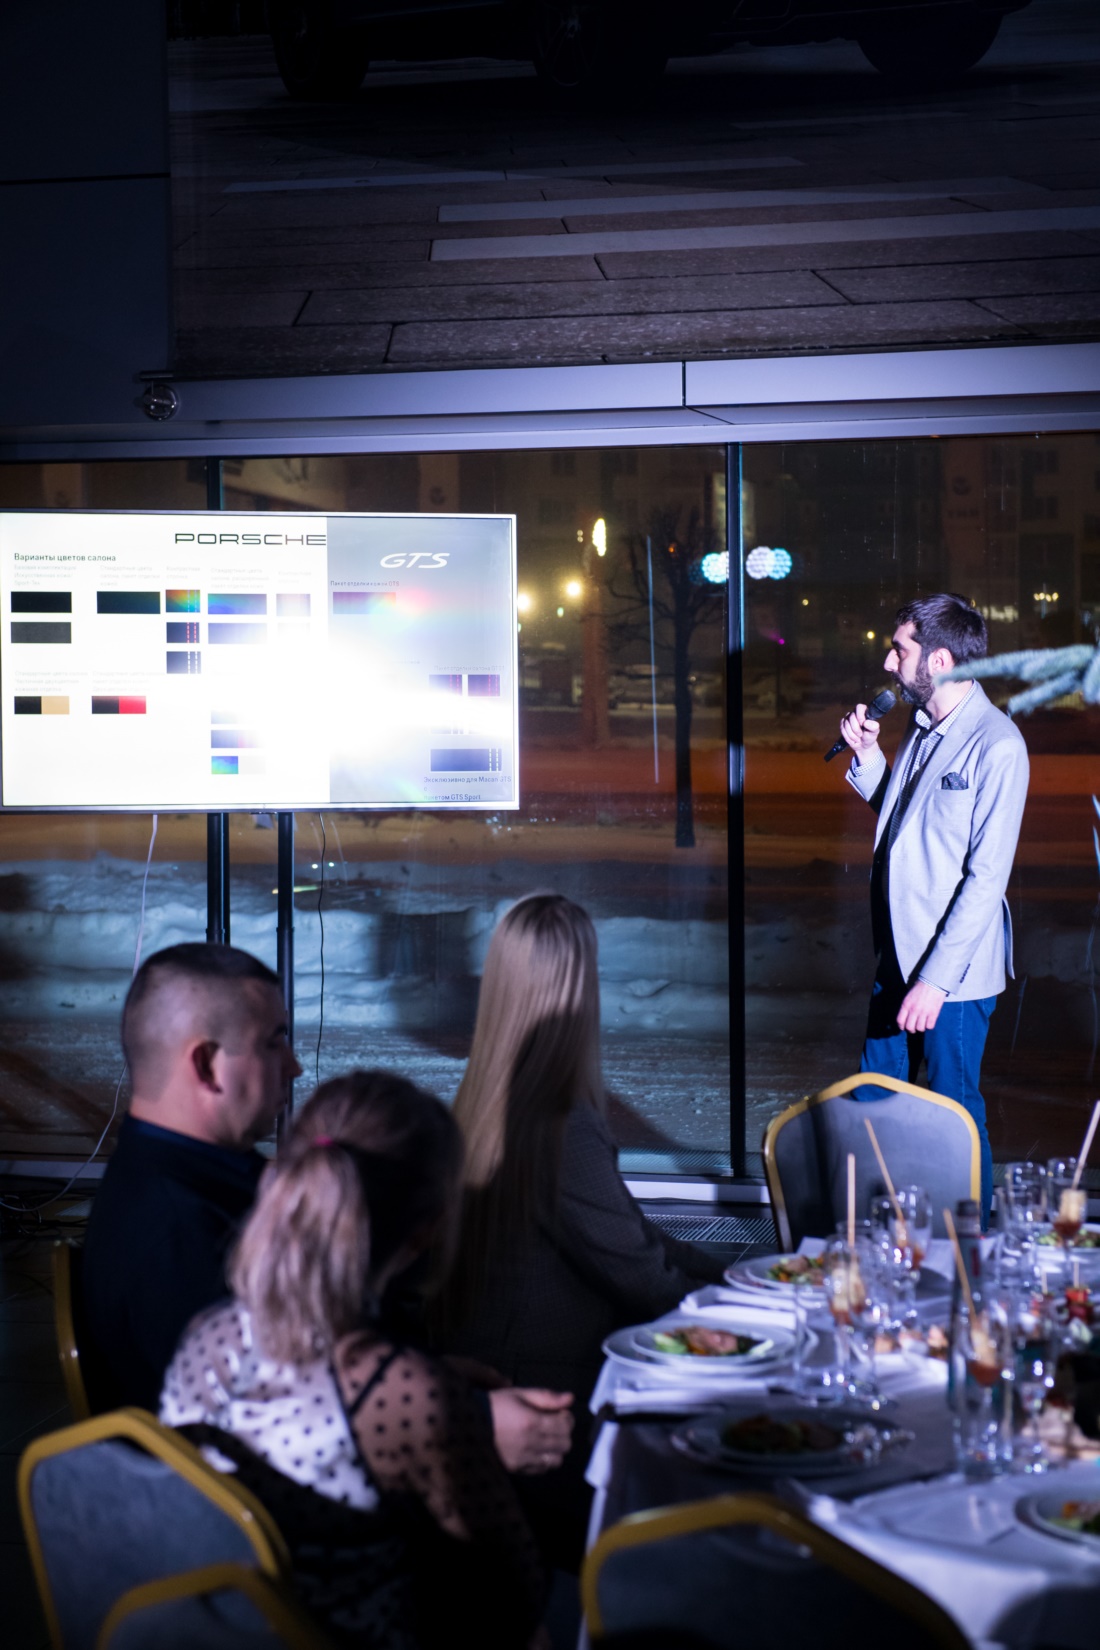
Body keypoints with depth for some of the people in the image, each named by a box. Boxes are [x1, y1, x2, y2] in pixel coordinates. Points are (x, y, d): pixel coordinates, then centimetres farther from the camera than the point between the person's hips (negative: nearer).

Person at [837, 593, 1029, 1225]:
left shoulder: (996, 745, -18)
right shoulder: (922, 727, 8)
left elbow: (987, 877, -20)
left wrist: (936, 979, -22)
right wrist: (868, 756, 6)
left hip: (955, 970, -8)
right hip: (900, 955, 8)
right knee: (874, 1105, 14)